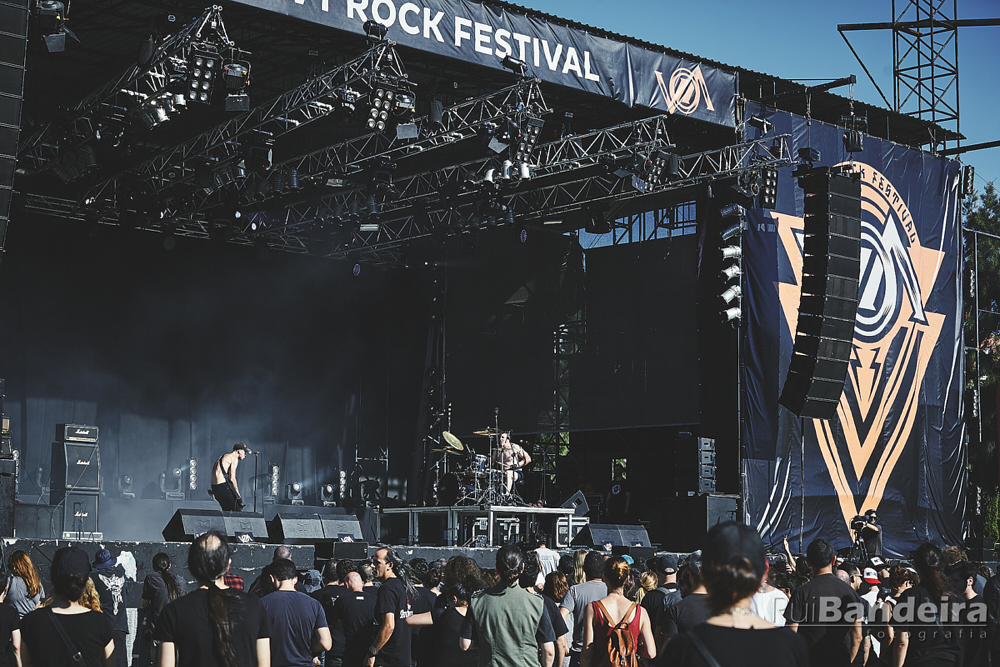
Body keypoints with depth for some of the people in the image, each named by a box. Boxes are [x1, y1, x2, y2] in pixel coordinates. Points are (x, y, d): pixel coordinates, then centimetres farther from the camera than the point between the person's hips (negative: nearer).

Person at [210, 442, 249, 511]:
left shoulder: (225, 456, 24)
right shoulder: (234, 458, -4)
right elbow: (232, 478, -10)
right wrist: (238, 494, -6)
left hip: (214, 486, 9)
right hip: (223, 485, -9)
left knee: (227, 510, 14)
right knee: (237, 508, -6)